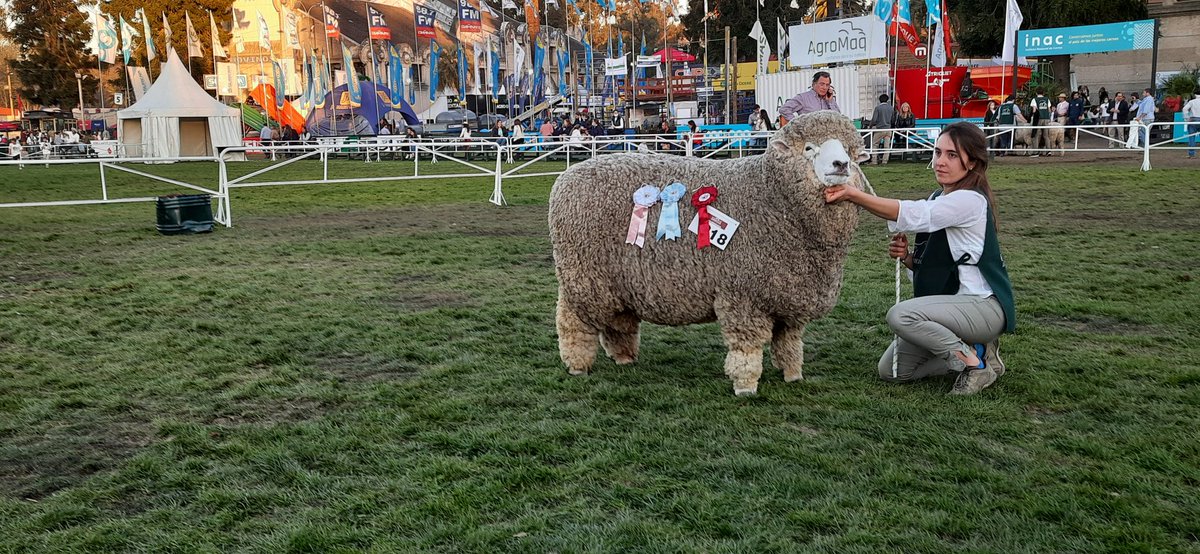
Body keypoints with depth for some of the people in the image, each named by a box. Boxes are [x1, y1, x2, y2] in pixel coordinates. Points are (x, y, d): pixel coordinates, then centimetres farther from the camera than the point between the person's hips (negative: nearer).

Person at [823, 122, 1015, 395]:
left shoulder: (970, 201, -19)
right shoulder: (937, 198, 10)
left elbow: (912, 214, -34)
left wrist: (852, 194, -44)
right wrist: (907, 257, -10)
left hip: (982, 306, -9)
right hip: (952, 304, 9)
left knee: (900, 315, -32)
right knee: (890, 370, 2)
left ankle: (975, 361, -13)